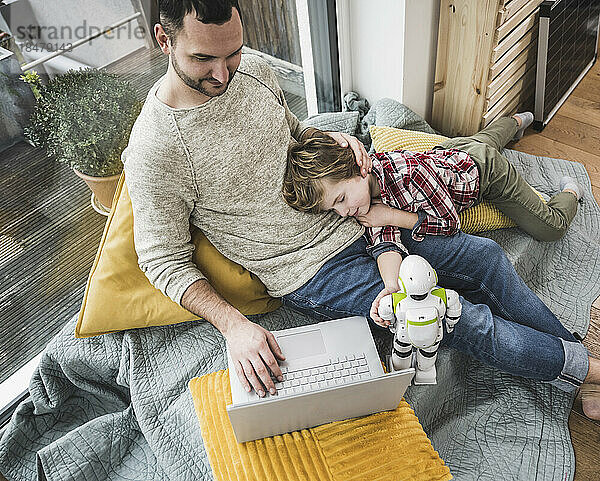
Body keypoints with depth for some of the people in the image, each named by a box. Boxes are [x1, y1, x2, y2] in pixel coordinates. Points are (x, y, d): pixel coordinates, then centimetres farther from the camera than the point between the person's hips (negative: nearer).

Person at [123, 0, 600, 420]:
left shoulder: (254, 69, -2)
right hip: (311, 273, -6)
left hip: (354, 221, 7)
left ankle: (559, 338, 33)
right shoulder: (153, 150, -21)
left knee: (484, 254, 10)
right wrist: (234, 324, -27)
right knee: (471, 321, -9)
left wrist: (329, 139, -5)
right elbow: (165, 261, -13)